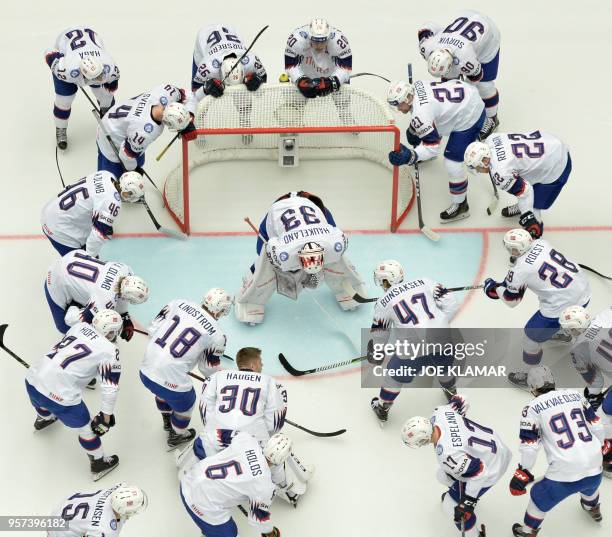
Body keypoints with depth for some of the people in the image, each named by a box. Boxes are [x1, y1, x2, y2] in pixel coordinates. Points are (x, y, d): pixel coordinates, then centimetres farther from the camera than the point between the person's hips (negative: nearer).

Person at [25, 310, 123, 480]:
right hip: (59, 395, -7)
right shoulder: (109, 351, -7)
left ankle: (43, 419, 73)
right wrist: (106, 417, 2)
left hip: (32, 379, 7)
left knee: (41, 400, 42)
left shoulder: (80, 326, 9)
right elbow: (110, 388, -7)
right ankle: (98, 464, 36)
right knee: (86, 428, 17)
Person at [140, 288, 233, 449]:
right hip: (172, 381, -5)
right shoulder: (216, 335, -9)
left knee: (162, 392, 39)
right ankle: (176, 436, 54)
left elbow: (153, 329, 6)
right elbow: (207, 369, 3)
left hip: (146, 371, 5)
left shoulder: (179, 304, 0)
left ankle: (167, 422, 65)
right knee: (185, 403, 30)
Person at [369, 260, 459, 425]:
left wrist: (376, 355, 34)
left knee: (395, 374, 24)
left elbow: (379, 336, 15)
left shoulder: (383, 303, 7)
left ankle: (382, 408, 38)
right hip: (441, 339, 3)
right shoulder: (425, 282, 11)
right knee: (444, 366, 34)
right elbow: (451, 305, 7)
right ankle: (451, 393, 59)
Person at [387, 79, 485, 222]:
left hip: (469, 118, -10)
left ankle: (460, 206, 5)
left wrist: (409, 157, -37)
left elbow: (432, 147, -27)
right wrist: (413, 130, 19)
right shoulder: (417, 86, -5)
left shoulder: (421, 115, -30)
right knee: (434, 125, 34)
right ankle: (425, 152, 65)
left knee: (452, 162, -8)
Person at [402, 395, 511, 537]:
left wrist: (467, 502, -25)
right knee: (444, 475, 25)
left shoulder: (447, 454, -40)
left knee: (452, 506, 1)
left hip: (489, 468, -8)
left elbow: (478, 471, -34)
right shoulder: (440, 412, -19)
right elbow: (460, 401, 0)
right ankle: (455, 493, 56)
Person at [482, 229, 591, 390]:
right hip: (584, 289, 8)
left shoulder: (519, 270, -18)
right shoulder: (541, 242, -1)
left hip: (563, 305, -8)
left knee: (532, 335, 11)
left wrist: (494, 288, 14)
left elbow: (511, 301, -2)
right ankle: (561, 332, 69)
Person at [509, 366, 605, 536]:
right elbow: (596, 426, 13)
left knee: (539, 497, 24)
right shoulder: (575, 395, 8)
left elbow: (529, 446, -4)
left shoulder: (533, 408, -4)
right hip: (595, 470, 5)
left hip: (565, 473, -5)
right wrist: (600, 448, 31)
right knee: (588, 485, 40)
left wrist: (522, 474, 10)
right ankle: (592, 508, 67)